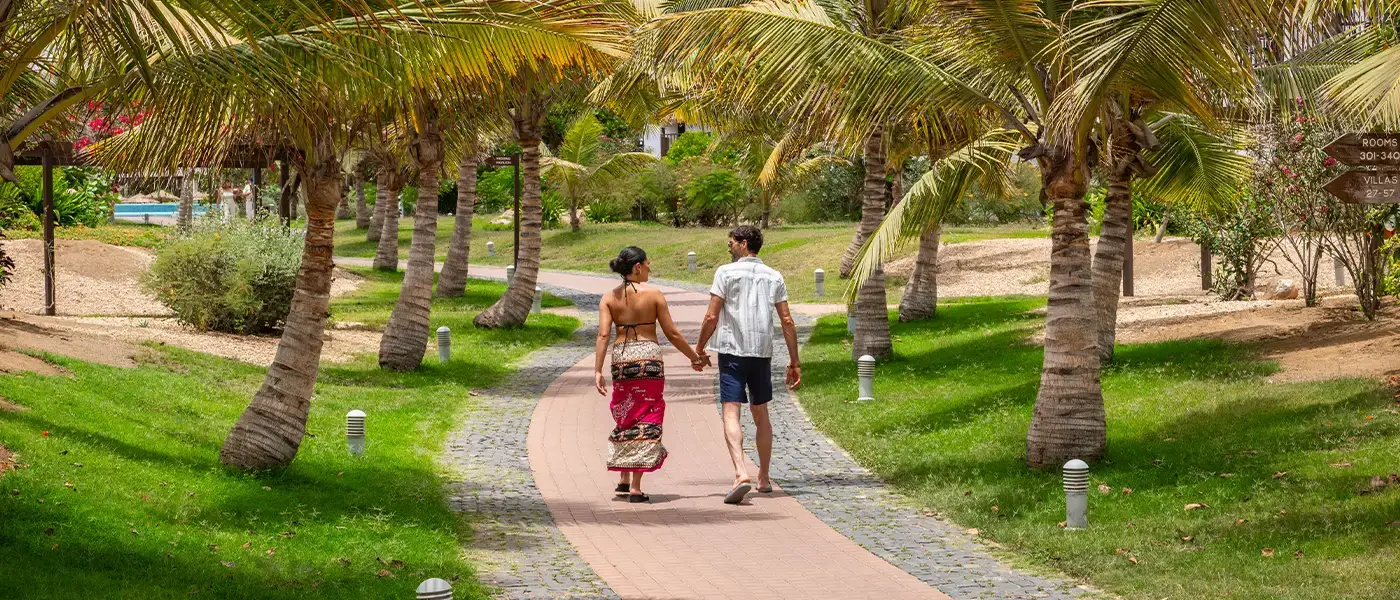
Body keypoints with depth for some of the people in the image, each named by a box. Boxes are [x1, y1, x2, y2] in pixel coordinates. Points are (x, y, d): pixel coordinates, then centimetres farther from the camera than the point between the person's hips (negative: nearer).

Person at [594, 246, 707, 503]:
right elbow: (672, 333, -3)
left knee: (624, 418, 20)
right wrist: (694, 357, 10)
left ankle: (624, 479, 21)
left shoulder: (609, 298, 2)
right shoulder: (654, 295, -5)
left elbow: (603, 334, -7)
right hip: (649, 357, -3)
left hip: (621, 358, 3)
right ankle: (636, 487, -3)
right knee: (646, 421, 1)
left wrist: (597, 371, -9)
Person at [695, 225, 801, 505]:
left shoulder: (726, 272, -3)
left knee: (731, 413, -9)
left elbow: (712, 317, -7)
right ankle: (764, 479, 26)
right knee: (760, 414, 18)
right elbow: (787, 321, 5)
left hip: (732, 351, -4)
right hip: (762, 352, 4)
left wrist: (700, 350, 5)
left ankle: (741, 473, -29)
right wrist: (794, 362, 9)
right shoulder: (774, 277, 9)